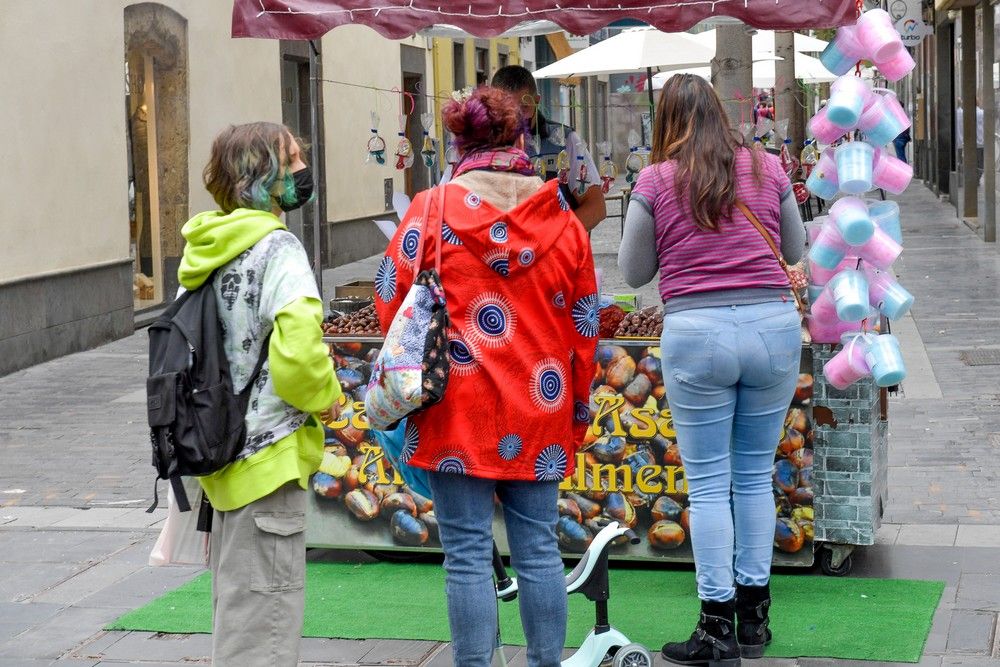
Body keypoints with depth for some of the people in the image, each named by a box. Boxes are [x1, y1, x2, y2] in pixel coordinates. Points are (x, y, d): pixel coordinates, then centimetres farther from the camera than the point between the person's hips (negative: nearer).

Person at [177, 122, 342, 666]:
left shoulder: (210, 249, 10)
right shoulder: (277, 248, -16)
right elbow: (298, 351, -28)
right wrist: (326, 397, -10)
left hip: (225, 453, 9)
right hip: (269, 456, -9)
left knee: (236, 609, 20)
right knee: (265, 620, -2)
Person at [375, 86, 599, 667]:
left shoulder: (433, 210, -4)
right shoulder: (563, 221, 4)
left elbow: (392, 303, -3)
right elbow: (585, 328, 8)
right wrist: (577, 413, 18)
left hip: (457, 409, -3)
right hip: (538, 413, 3)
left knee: (468, 554, 2)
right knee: (538, 549, 10)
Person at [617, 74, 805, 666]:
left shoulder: (655, 181, -2)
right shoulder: (768, 168, 5)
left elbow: (634, 273, 7)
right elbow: (797, 250, 18)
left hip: (696, 332, -3)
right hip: (774, 327, 3)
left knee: (708, 484, 4)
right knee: (755, 476, 14)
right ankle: (754, 615, 21)